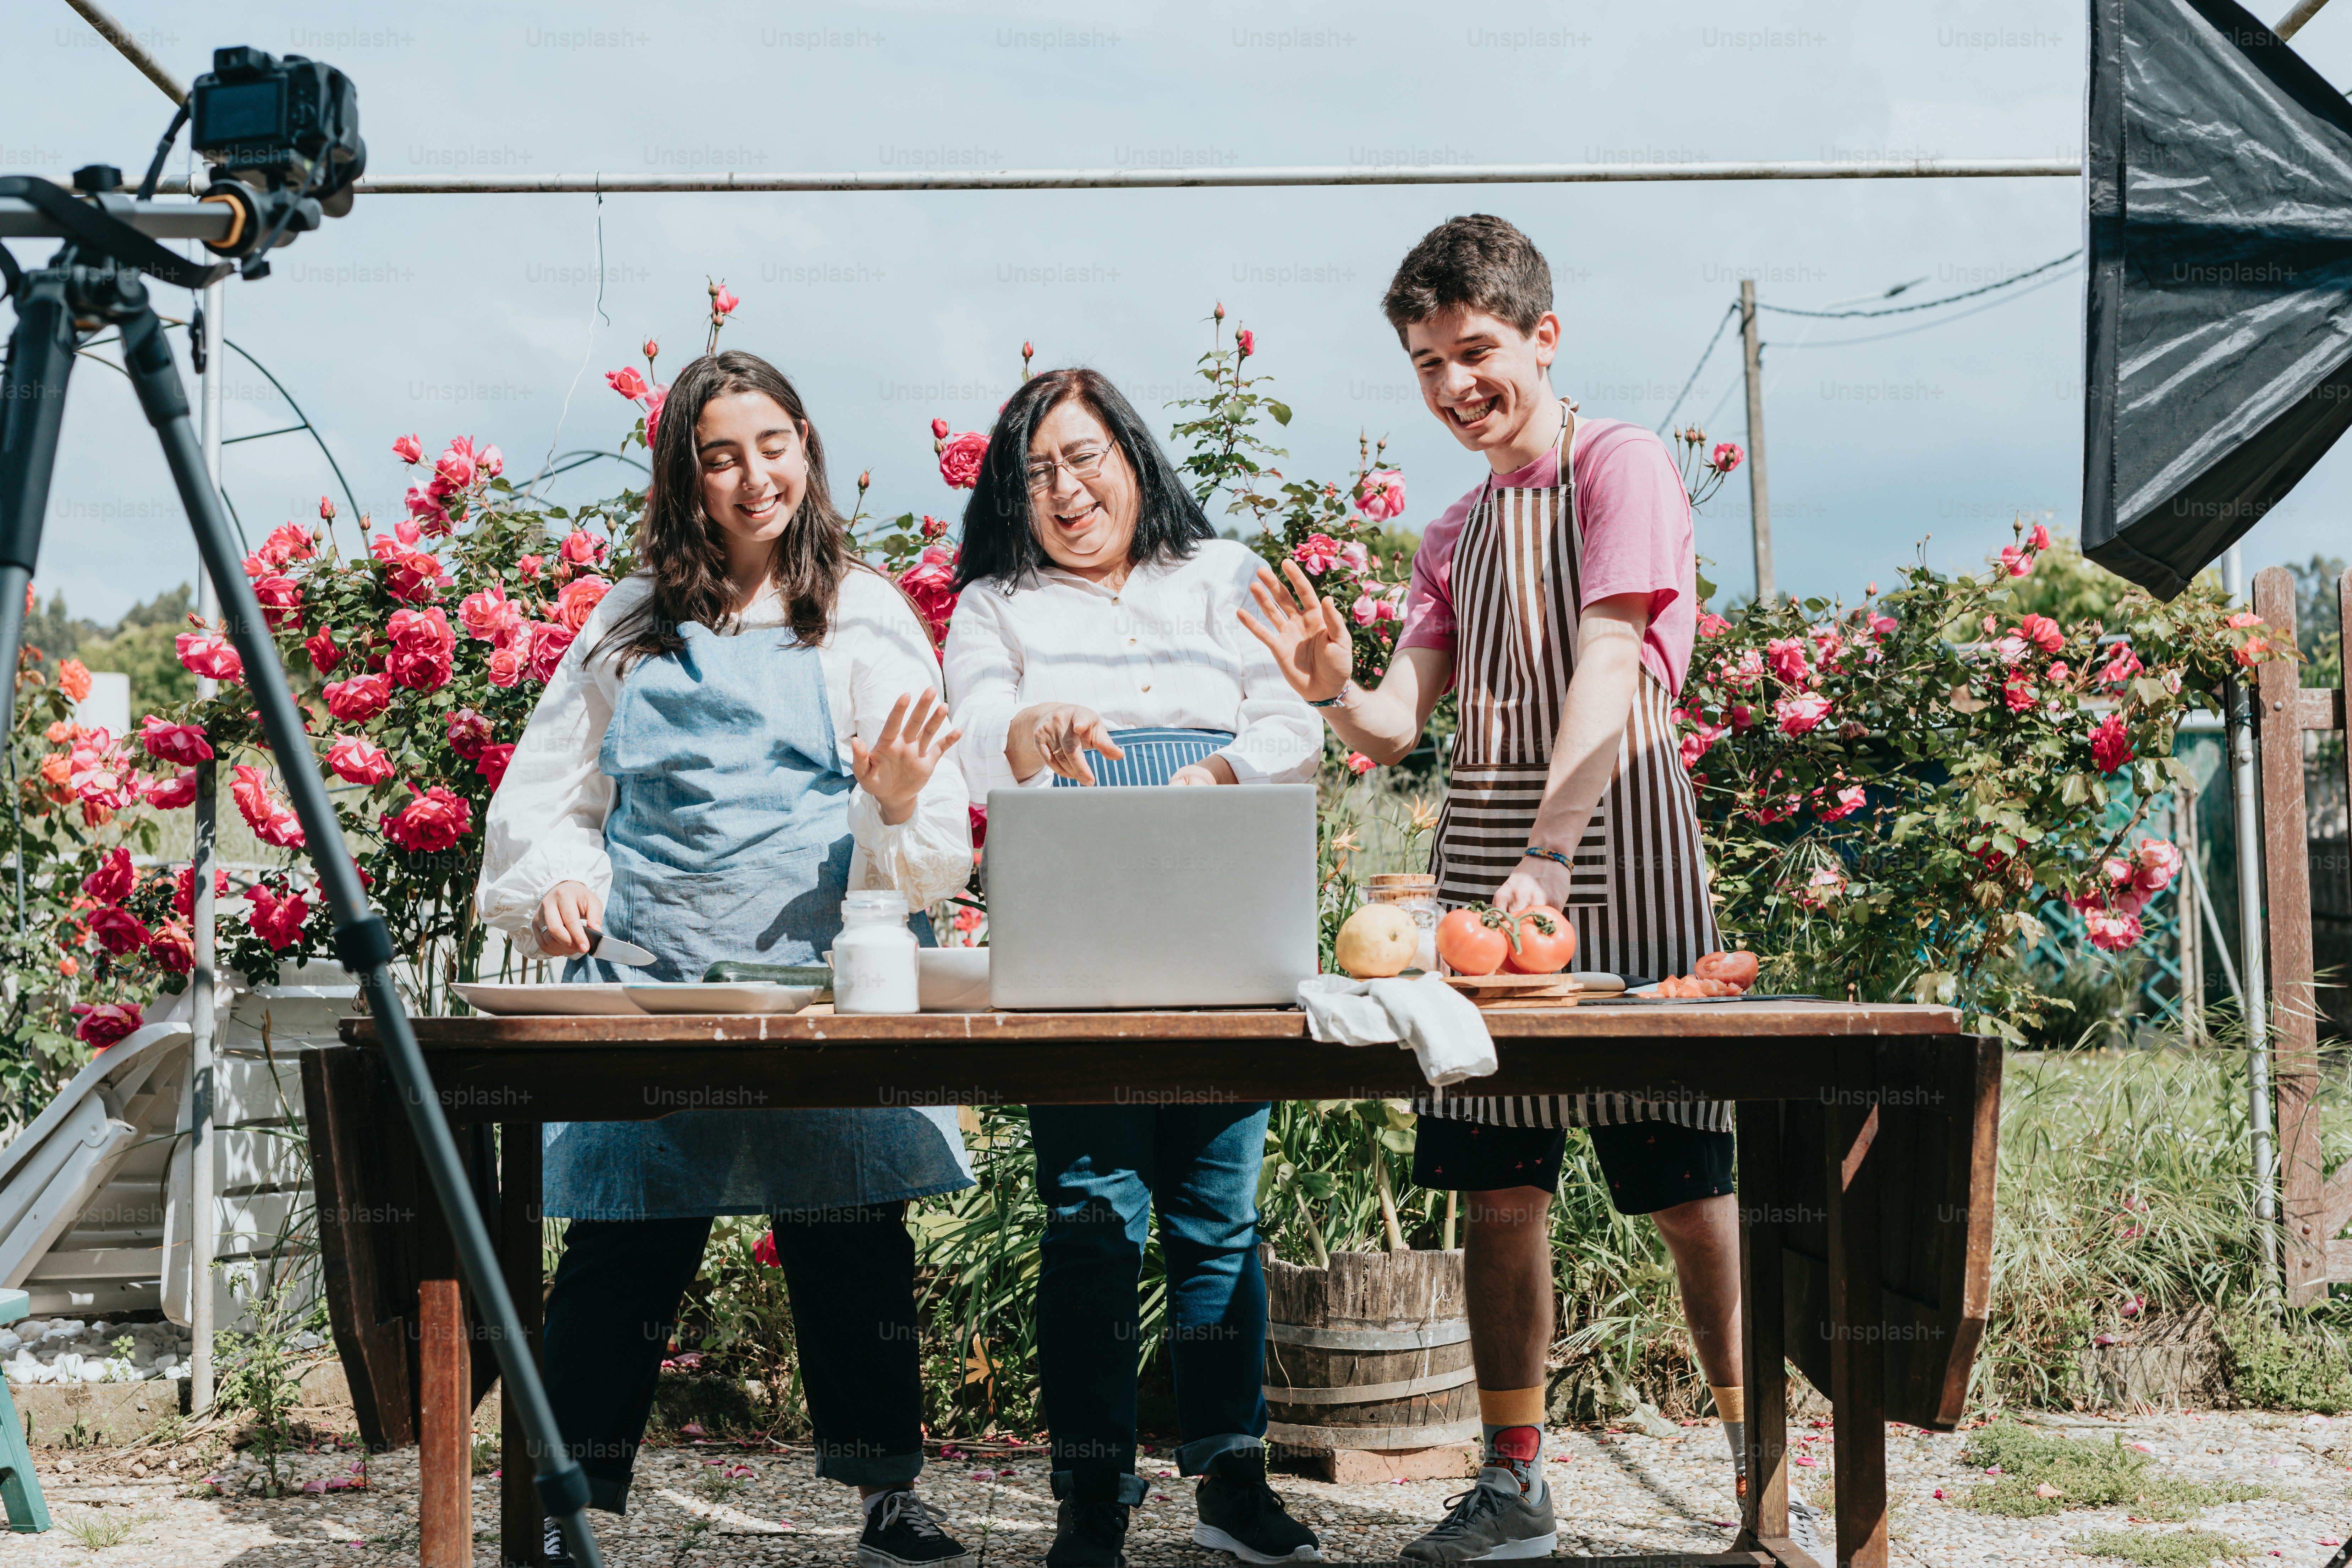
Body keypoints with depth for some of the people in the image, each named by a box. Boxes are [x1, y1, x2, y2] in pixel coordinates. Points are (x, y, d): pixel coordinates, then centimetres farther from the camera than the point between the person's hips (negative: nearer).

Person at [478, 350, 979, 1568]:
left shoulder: (864, 616, 8)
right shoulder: (633, 621, 13)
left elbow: (938, 845, 3)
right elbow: (548, 786, 18)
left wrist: (897, 806, -20)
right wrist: (555, 883, -1)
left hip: (822, 976, -1)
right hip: (650, 975, 1)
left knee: (852, 1236, 0)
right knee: (624, 1239, -2)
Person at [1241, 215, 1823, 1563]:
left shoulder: (1624, 465, -3)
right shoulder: (1455, 532, 18)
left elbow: (1606, 674, -16)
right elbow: (1400, 725, 9)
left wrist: (1548, 855, -27)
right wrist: (1335, 691, -14)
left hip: (1618, 844, -6)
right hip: (1482, 853, 6)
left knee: (1686, 1181, -2)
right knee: (1499, 1185, 5)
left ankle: (1763, 1459, 12)